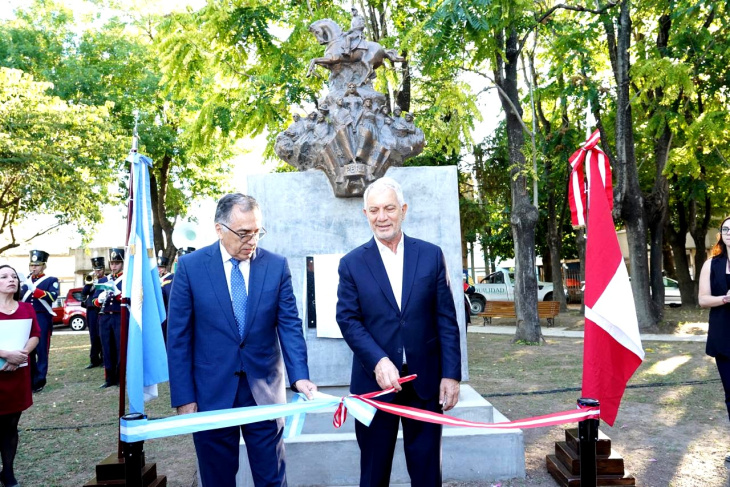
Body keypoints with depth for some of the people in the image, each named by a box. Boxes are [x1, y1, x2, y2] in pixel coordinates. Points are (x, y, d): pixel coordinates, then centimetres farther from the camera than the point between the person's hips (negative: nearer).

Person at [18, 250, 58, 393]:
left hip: (42, 320, -4)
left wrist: (33, 289, -26)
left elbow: (53, 296, -16)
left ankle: (39, 381, 1)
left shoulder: (51, 280, 2)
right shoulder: (25, 281, 16)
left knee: (41, 350, -3)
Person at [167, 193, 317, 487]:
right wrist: (183, 398, -6)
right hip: (211, 394, 0)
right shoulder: (190, 267, -4)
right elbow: (178, 337, -3)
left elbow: (290, 325, -2)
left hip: (264, 391, 1)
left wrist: (299, 376, -15)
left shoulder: (277, 266, -1)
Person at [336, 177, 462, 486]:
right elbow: (348, 319, -6)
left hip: (426, 381, 1)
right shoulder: (352, 264, 1)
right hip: (376, 381, 0)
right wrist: (378, 362, -20)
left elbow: (446, 319, 1)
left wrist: (451, 375, -5)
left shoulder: (431, 255, 3)